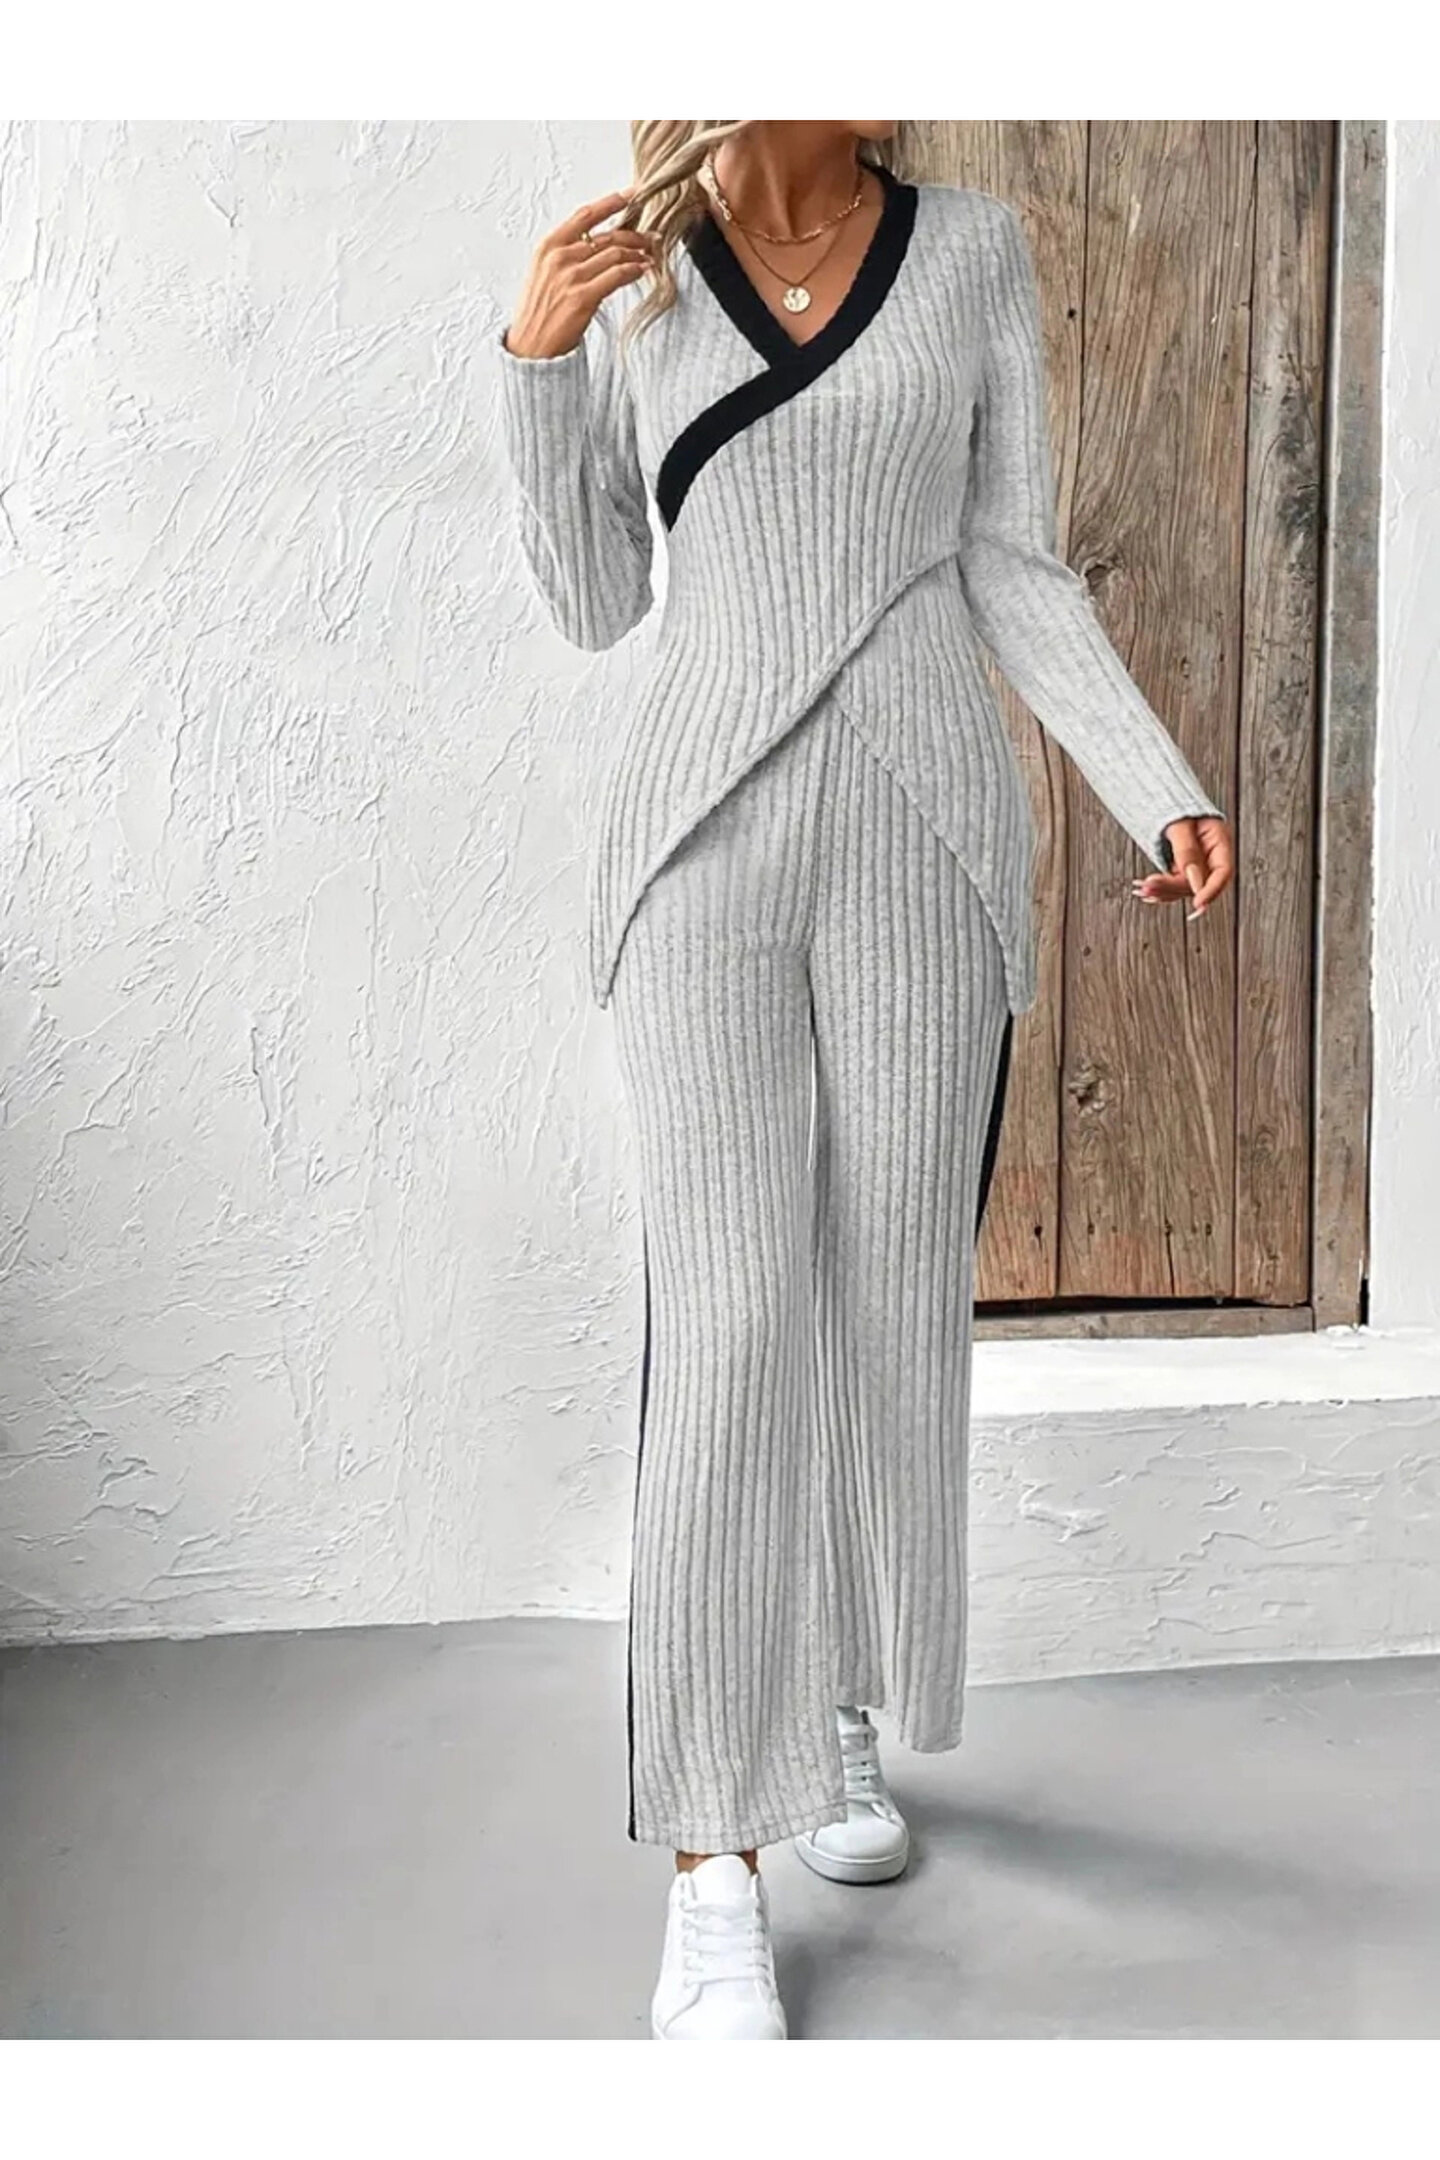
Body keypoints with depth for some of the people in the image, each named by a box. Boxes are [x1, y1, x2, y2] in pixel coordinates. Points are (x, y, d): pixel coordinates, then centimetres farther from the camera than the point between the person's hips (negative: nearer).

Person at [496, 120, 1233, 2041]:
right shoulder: (632, 272, 9)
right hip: (706, 825, -1)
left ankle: (839, 1711, 29)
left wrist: (1161, 790, -4)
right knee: (727, 1321, -8)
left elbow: (1017, 572, 7)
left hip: (927, 824, 1)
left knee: (895, 1301, 5)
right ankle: (714, 1869, -1)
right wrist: (536, 364, -3)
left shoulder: (974, 250, 9)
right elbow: (595, 603, 10)